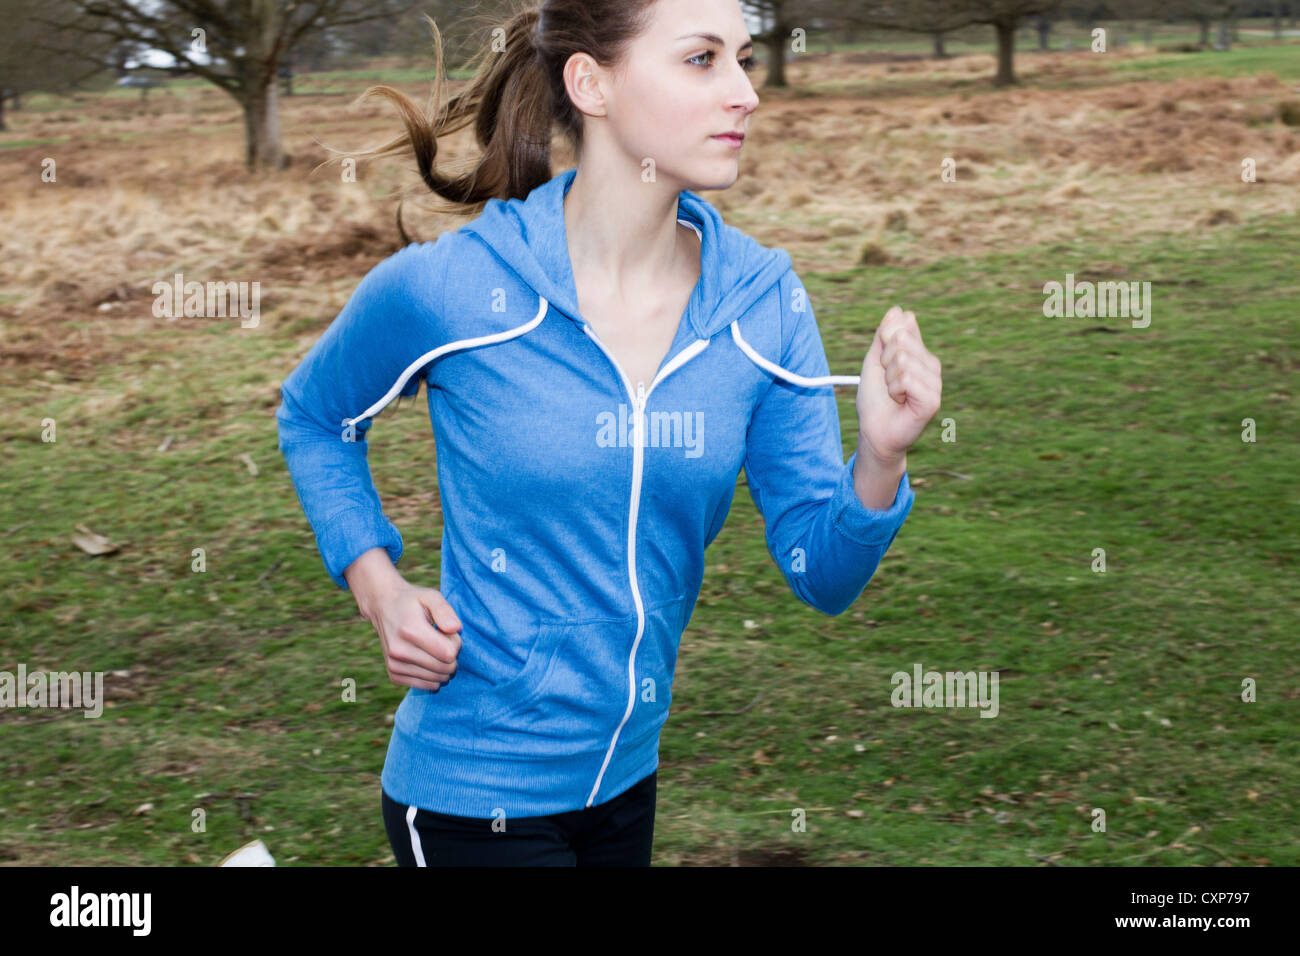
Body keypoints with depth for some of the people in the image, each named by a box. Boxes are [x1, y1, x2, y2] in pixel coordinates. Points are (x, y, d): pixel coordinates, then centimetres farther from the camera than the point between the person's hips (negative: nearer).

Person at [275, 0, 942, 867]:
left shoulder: (765, 302, -7)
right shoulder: (444, 290, -17)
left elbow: (823, 577, -6)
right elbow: (312, 418, 4)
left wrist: (880, 456, -24)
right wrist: (380, 586, -9)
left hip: (627, 778, 5)